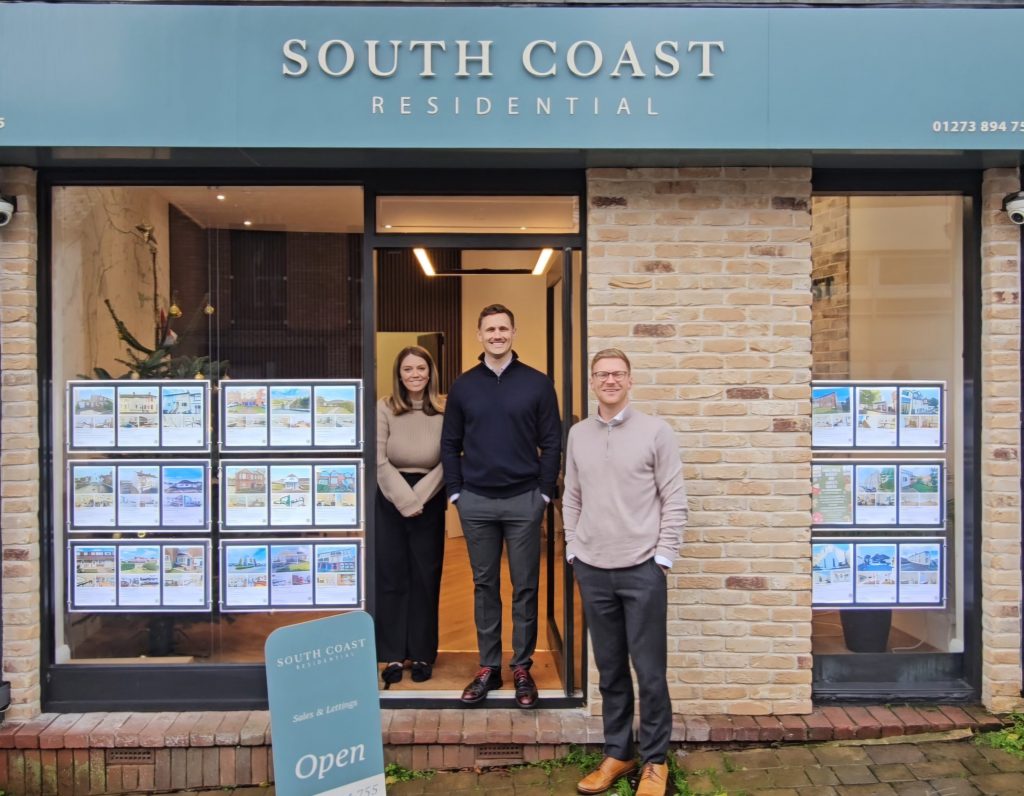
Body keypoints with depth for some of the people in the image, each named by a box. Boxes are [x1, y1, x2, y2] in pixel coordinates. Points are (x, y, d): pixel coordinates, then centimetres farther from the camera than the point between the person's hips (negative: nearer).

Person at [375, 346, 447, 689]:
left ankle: (422, 654, 19)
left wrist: (418, 497, -14)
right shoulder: (384, 409, -3)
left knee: (426, 578, 6)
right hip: (390, 500, 0)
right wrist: (404, 499, -12)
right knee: (391, 577, 5)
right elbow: (379, 461, -6)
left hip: (429, 501, 0)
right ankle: (393, 656, 15)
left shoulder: (445, 412, -3)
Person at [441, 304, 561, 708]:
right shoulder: (463, 386, 6)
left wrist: (545, 491, -4)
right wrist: (455, 492, 2)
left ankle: (522, 668, 18)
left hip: (524, 500, -2)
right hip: (476, 502, 2)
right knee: (484, 586, 10)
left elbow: (552, 442, 0)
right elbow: (450, 443, 9)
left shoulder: (537, 383, 0)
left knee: (525, 587, 6)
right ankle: (488, 667, 22)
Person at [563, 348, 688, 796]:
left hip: (642, 570, -3)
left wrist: (663, 557, -8)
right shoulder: (577, 435, 8)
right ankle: (618, 753, 28)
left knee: (649, 672, 4)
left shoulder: (656, 431, -4)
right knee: (610, 671, 14)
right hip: (592, 571, 4)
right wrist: (573, 549, 7)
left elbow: (674, 501, -5)